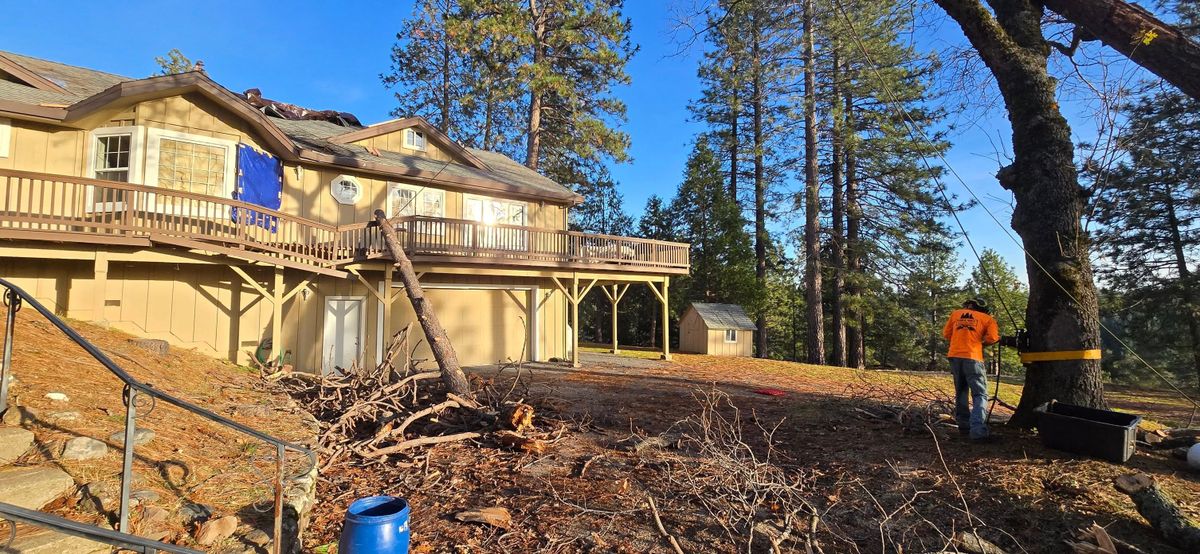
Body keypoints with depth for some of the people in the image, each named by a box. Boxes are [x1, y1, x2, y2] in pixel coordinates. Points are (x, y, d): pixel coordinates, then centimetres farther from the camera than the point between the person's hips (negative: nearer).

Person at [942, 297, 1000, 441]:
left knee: (961, 393, 17)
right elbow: (993, 337, -2)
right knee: (980, 395, -4)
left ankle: (964, 426, 18)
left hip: (954, 356, 4)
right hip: (972, 358, -4)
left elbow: (946, 333, 15)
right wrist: (982, 343, 16)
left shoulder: (956, 314, 17)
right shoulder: (986, 318, 10)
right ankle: (978, 431, -18)